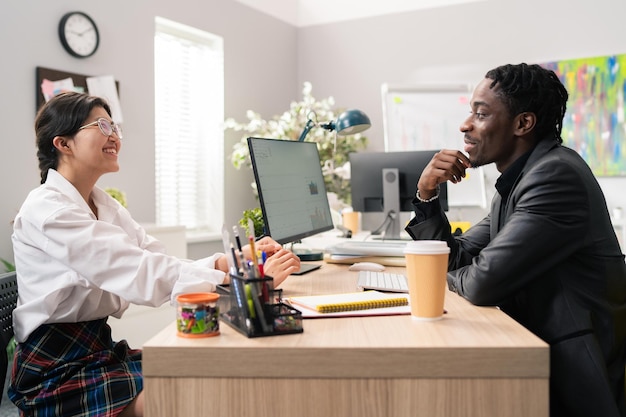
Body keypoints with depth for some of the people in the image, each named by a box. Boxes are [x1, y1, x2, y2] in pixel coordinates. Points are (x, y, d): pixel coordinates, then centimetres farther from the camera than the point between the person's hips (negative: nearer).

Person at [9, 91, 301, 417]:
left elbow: (162, 264, -2)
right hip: (57, 369, -7)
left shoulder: (105, 206, 10)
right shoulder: (47, 210, -18)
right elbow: (143, 274, -29)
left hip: (101, 349, 8)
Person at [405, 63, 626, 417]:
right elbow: (453, 261, 11)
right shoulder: (516, 181, 9)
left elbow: (483, 283, -25)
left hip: (573, 375, -8)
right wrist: (427, 194, -2)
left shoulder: (557, 175, -21)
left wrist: (453, 277, -3)